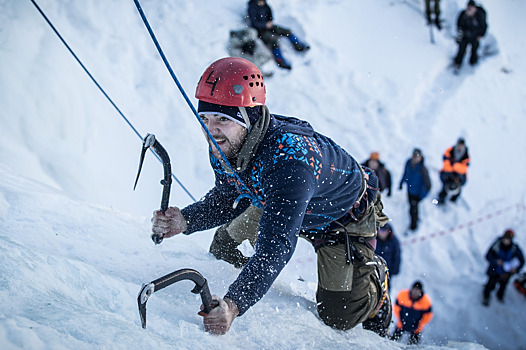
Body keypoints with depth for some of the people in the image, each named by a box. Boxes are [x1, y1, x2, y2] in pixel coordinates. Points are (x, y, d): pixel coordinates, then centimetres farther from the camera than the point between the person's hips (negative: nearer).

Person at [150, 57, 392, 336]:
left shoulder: (290, 157, -47)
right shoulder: (223, 146, -23)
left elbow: (277, 245, -54)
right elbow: (228, 200, -5)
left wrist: (233, 305, -66)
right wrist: (185, 220, -25)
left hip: (346, 217, -6)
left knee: (339, 317, -3)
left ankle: (375, 281, 26)